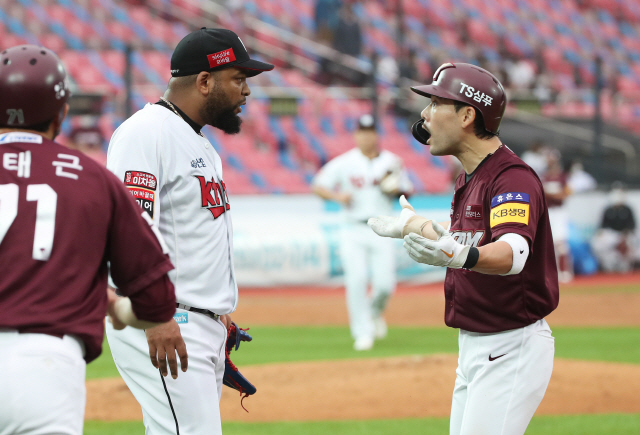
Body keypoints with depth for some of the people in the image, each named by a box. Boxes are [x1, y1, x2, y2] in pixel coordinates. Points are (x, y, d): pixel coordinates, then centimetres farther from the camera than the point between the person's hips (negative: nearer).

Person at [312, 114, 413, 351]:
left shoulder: (392, 162, 6)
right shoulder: (344, 163, 1)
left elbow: (407, 192, 13)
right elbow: (318, 186, 3)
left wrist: (397, 191, -10)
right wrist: (337, 196, -16)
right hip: (353, 231, -1)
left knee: (385, 283, -8)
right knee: (356, 279, -15)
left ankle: (375, 311, 27)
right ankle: (363, 332, -6)